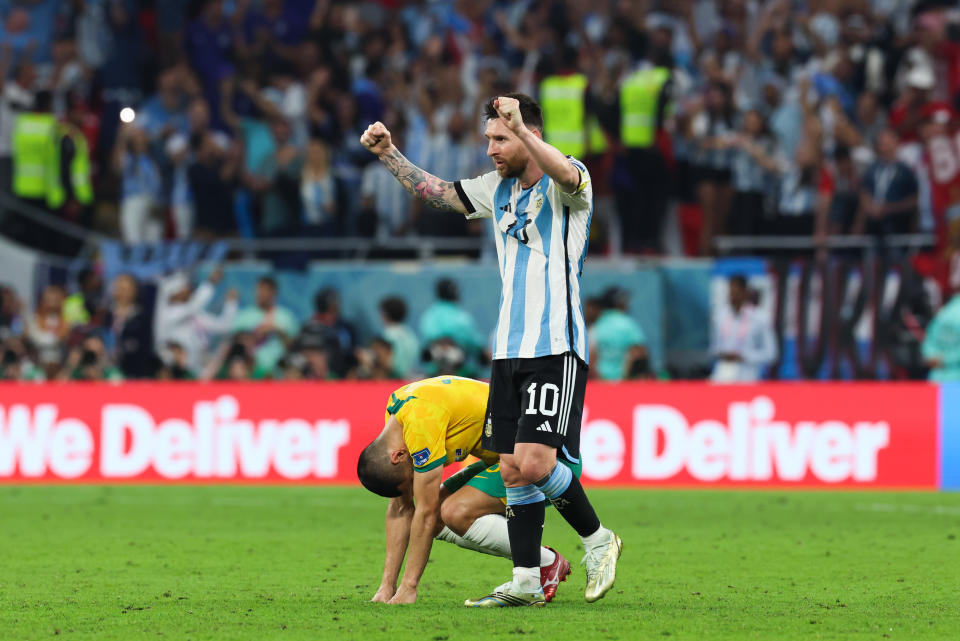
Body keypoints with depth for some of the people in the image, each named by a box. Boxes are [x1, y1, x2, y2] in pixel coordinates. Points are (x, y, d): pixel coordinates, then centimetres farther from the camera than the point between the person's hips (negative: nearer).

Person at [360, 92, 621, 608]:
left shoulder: (568, 184, -7)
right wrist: (389, 154, 8)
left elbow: (566, 174, -30)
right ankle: (526, 582, 8)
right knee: (512, 469, 4)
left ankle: (597, 541, 6)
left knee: (536, 464, -16)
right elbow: (435, 191, 22)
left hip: (557, 348, -7)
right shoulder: (498, 189, 15)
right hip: (510, 349, 7)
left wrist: (520, 126, -45)